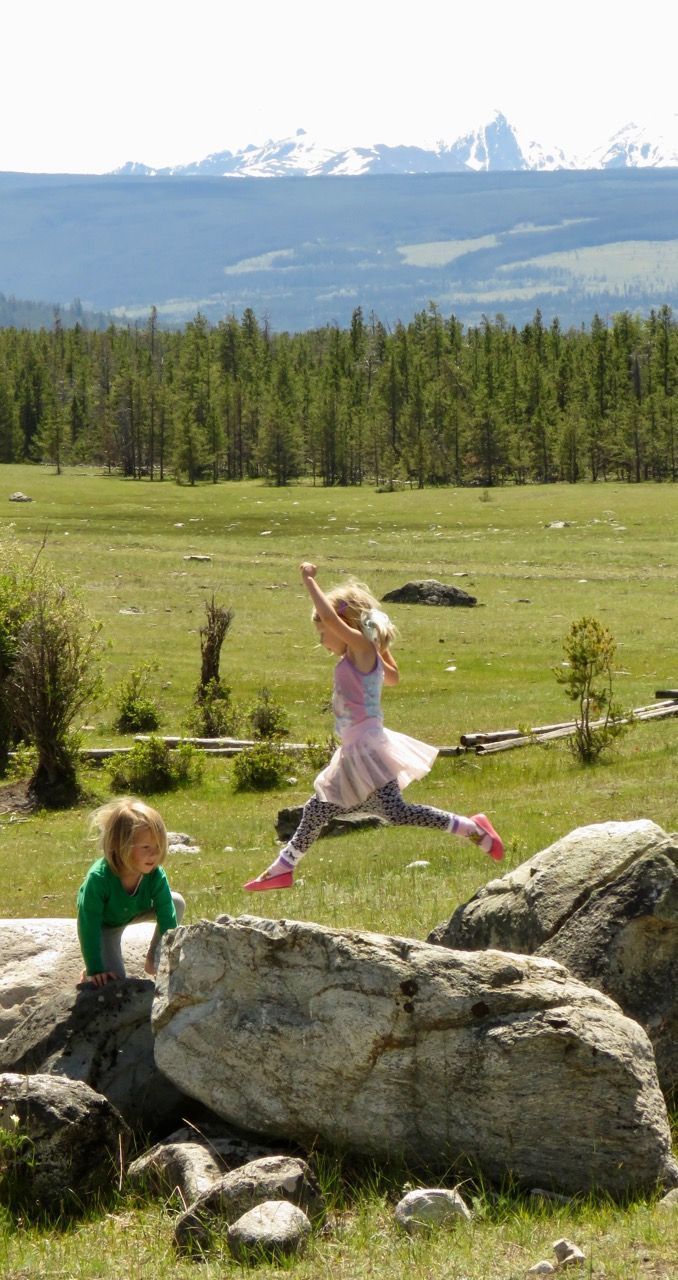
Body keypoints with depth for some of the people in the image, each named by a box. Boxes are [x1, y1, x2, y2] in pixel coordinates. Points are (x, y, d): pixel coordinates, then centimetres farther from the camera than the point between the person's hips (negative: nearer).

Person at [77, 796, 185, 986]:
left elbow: (168, 920, -25)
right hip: (104, 924, -5)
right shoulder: (98, 878, -42)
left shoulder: (156, 876, -32)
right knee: (114, 978, -20)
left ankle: (153, 959, 5)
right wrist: (95, 970, -34)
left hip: (135, 911, 5)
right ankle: (89, 972, 15)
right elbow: (89, 927, -35)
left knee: (177, 902, -14)